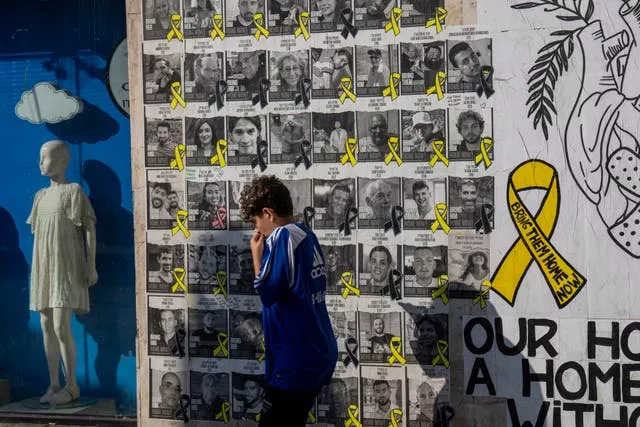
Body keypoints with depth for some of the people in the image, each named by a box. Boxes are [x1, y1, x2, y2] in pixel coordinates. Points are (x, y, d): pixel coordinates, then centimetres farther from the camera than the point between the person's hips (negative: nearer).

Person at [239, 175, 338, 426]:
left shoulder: (283, 236, -14)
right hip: (318, 353, 9)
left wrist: (257, 254, -4)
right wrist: (267, 252, 10)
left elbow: (267, 291, -16)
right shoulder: (307, 236, 12)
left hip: (296, 359, -9)